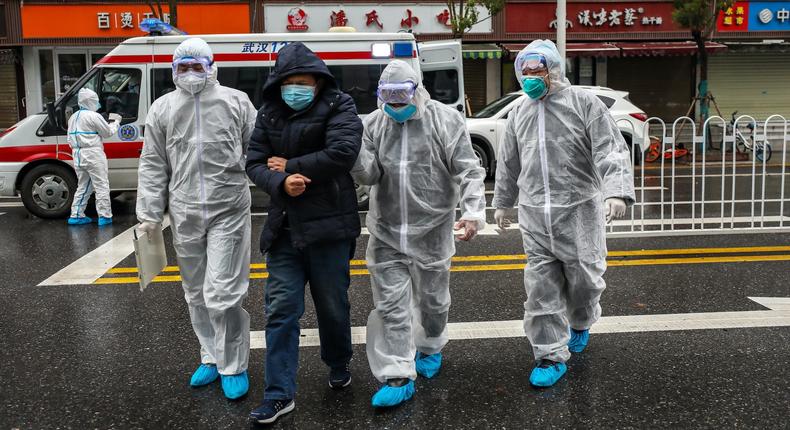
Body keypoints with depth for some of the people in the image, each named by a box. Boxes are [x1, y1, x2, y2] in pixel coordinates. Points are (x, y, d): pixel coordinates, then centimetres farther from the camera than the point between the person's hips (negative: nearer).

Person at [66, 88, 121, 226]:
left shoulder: (73, 117, 14)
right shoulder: (93, 116, -12)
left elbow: (70, 139, 16)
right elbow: (108, 132, -4)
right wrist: (116, 122, 12)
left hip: (78, 155, 8)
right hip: (93, 155, -8)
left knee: (83, 186, 16)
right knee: (102, 186, -1)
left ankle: (76, 215, 16)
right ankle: (105, 216, -1)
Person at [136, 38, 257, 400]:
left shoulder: (235, 101, 2)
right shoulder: (163, 108, 9)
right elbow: (153, 165, 9)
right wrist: (149, 214, 4)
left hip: (228, 211, -4)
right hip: (184, 215, 4)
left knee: (221, 294, -8)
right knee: (197, 295, 13)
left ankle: (234, 366, 9)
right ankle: (211, 358, 30)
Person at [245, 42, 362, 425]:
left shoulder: (338, 107, -5)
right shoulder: (269, 114, 9)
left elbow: (342, 153, -21)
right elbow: (254, 164, 4)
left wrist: (290, 165, -12)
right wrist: (281, 183, -18)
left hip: (329, 225, -3)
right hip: (284, 227, 4)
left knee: (332, 305, 11)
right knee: (280, 309, 1)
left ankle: (338, 365, 38)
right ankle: (280, 393, 8)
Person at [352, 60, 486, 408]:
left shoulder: (445, 120, -8)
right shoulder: (374, 124, 3)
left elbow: (469, 171, -10)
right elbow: (369, 174, -4)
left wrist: (473, 212, -22)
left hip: (432, 230, -2)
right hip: (386, 232, 2)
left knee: (432, 298, 15)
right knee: (390, 304, 0)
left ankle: (430, 348, 43)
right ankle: (398, 377, 7)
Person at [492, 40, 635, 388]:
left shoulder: (584, 104, -3)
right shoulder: (520, 112, 13)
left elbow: (611, 151, -12)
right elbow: (508, 163, 23)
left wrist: (616, 192, -27)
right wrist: (502, 202, 27)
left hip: (578, 211, -3)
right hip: (534, 215, 4)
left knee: (583, 278, 8)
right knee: (541, 287, 2)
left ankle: (580, 325, 40)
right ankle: (551, 357, 12)